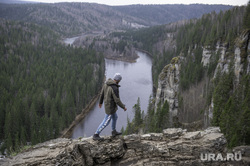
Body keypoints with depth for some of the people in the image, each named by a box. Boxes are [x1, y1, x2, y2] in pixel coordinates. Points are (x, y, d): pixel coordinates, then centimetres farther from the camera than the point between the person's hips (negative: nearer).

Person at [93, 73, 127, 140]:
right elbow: (117, 100, -27)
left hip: (107, 104, 9)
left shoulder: (106, 83, -4)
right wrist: (123, 107, -12)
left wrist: (100, 102, 23)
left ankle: (114, 132, 43)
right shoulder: (114, 88, -31)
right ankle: (96, 135, 14)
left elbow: (102, 93, 8)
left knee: (115, 117, 27)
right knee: (106, 122, 5)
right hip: (110, 107, -9)